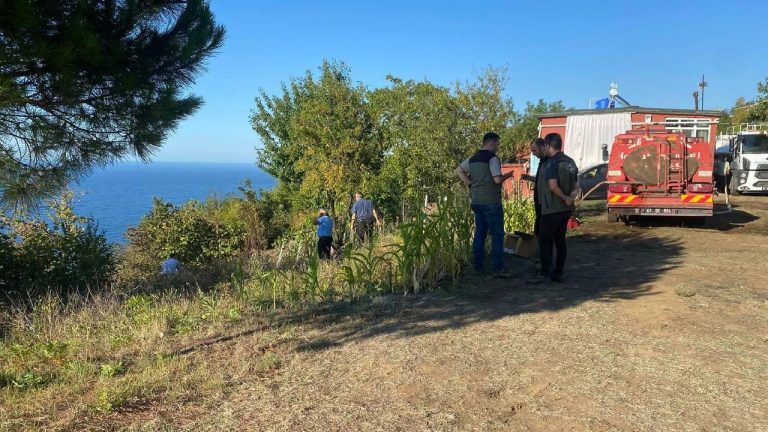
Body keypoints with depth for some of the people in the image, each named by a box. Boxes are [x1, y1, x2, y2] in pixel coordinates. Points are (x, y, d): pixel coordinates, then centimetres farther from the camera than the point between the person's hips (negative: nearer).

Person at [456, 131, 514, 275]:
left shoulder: (472, 158, 11)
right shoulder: (492, 158, -13)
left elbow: (459, 170, 19)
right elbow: (497, 179, -20)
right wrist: (508, 175, -1)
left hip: (476, 201, 7)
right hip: (491, 202, -7)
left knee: (479, 233, 12)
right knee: (497, 234, 1)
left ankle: (478, 266, 15)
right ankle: (498, 267, 2)